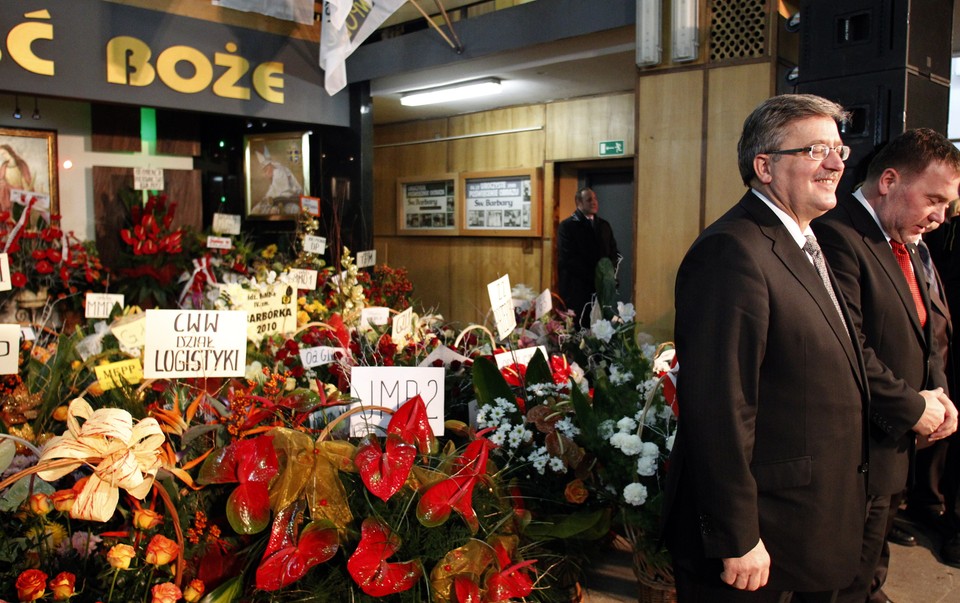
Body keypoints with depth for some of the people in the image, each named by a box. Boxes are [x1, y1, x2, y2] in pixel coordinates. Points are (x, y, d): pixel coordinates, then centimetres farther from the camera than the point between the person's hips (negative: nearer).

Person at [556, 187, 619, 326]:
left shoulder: (604, 225, 17)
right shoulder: (567, 226, -2)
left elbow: (614, 252, 17)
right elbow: (568, 258, -11)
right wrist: (594, 276, -13)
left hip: (601, 287, 5)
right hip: (576, 288, -5)